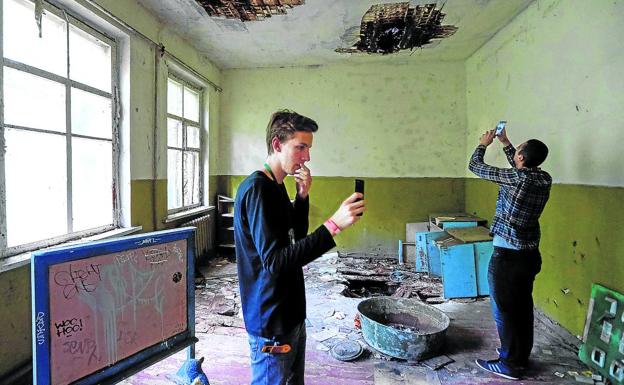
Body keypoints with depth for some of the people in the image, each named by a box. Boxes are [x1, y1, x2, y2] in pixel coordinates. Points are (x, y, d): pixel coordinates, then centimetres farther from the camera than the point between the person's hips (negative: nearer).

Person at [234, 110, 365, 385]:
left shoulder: (277, 187, 8)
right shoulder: (256, 189, -21)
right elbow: (274, 261, -28)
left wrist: (303, 197, -1)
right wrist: (334, 225, -33)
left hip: (291, 311, 9)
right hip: (271, 320, -9)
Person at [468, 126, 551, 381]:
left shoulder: (514, 178, -19)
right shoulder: (544, 179, 0)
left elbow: (475, 166, -8)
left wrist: (483, 144, 11)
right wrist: (505, 144, 27)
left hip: (507, 255, -8)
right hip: (530, 254, 8)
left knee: (504, 309, 5)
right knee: (522, 306, 18)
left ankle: (510, 365, 16)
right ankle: (521, 355, 33)